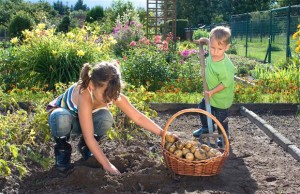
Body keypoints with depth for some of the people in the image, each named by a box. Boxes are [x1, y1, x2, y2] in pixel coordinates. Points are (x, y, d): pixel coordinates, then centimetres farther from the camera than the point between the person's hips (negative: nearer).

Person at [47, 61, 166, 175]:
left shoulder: (113, 95, -27)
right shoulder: (85, 97, -42)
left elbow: (138, 117, -20)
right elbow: (89, 137, -41)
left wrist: (162, 133, -25)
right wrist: (106, 165, -42)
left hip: (81, 121, 4)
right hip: (62, 116, -4)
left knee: (106, 118, -30)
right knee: (62, 119, -42)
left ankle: (85, 146, 0)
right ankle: (62, 147, -8)